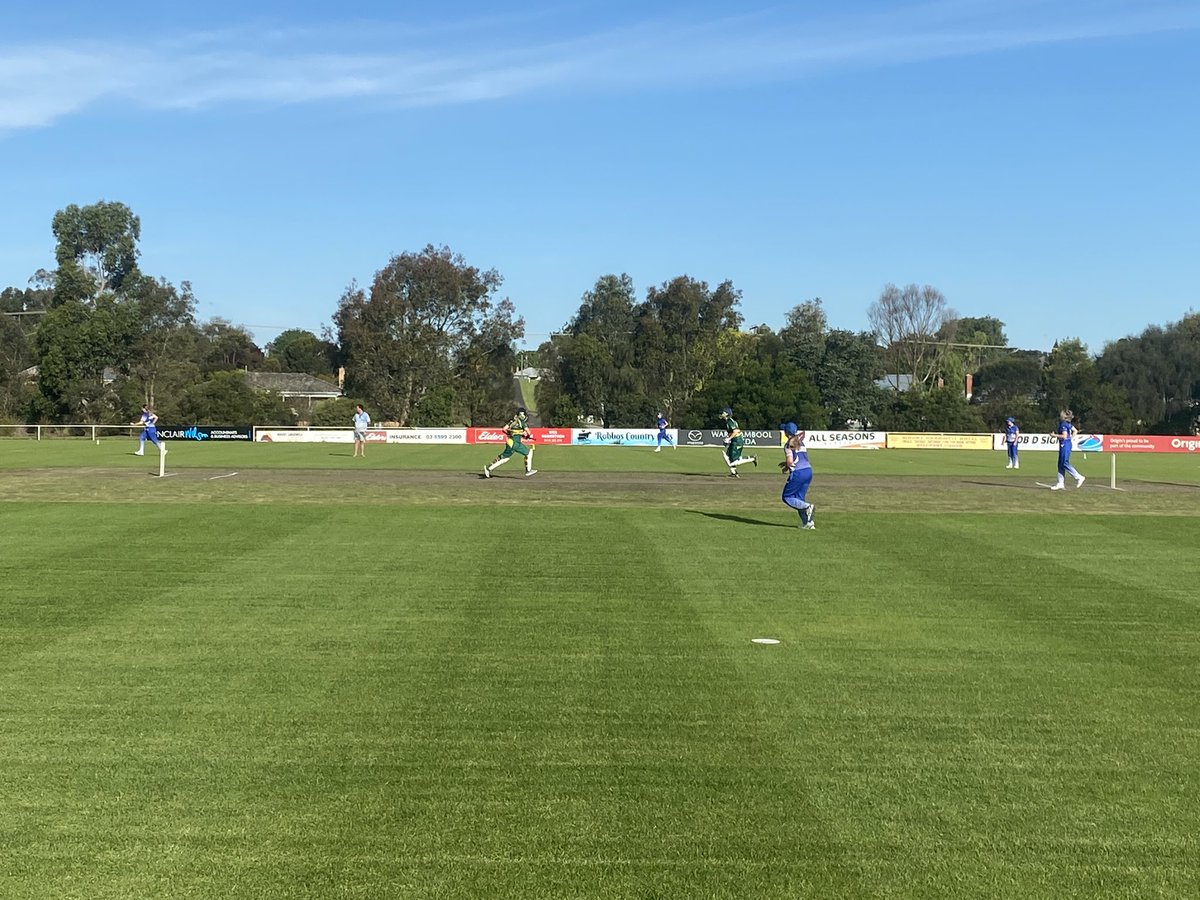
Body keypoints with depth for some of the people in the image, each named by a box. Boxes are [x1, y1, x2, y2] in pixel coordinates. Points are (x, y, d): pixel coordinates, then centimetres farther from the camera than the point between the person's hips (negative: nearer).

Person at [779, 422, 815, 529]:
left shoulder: (789, 444, -7)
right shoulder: (801, 442, 17)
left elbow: (790, 462, -15)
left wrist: (786, 468, 5)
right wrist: (787, 463, 26)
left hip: (798, 473, -8)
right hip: (808, 471, 8)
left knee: (787, 497, 5)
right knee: (799, 498, 15)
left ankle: (807, 507, -14)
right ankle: (808, 523, 6)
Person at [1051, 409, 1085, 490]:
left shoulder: (1063, 424, -15)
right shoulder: (1068, 424, 12)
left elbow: (1064, 436, -22)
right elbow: (1075, 431, 21)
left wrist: (1055, 435, -13)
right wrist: (1071, 439, 18)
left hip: (1065, 444, -10)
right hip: (1067, 444, 10)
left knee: (1065, 463, -8)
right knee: (1061, 464, 10)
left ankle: (1079, 477, -6)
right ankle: (1060, 483, 12)